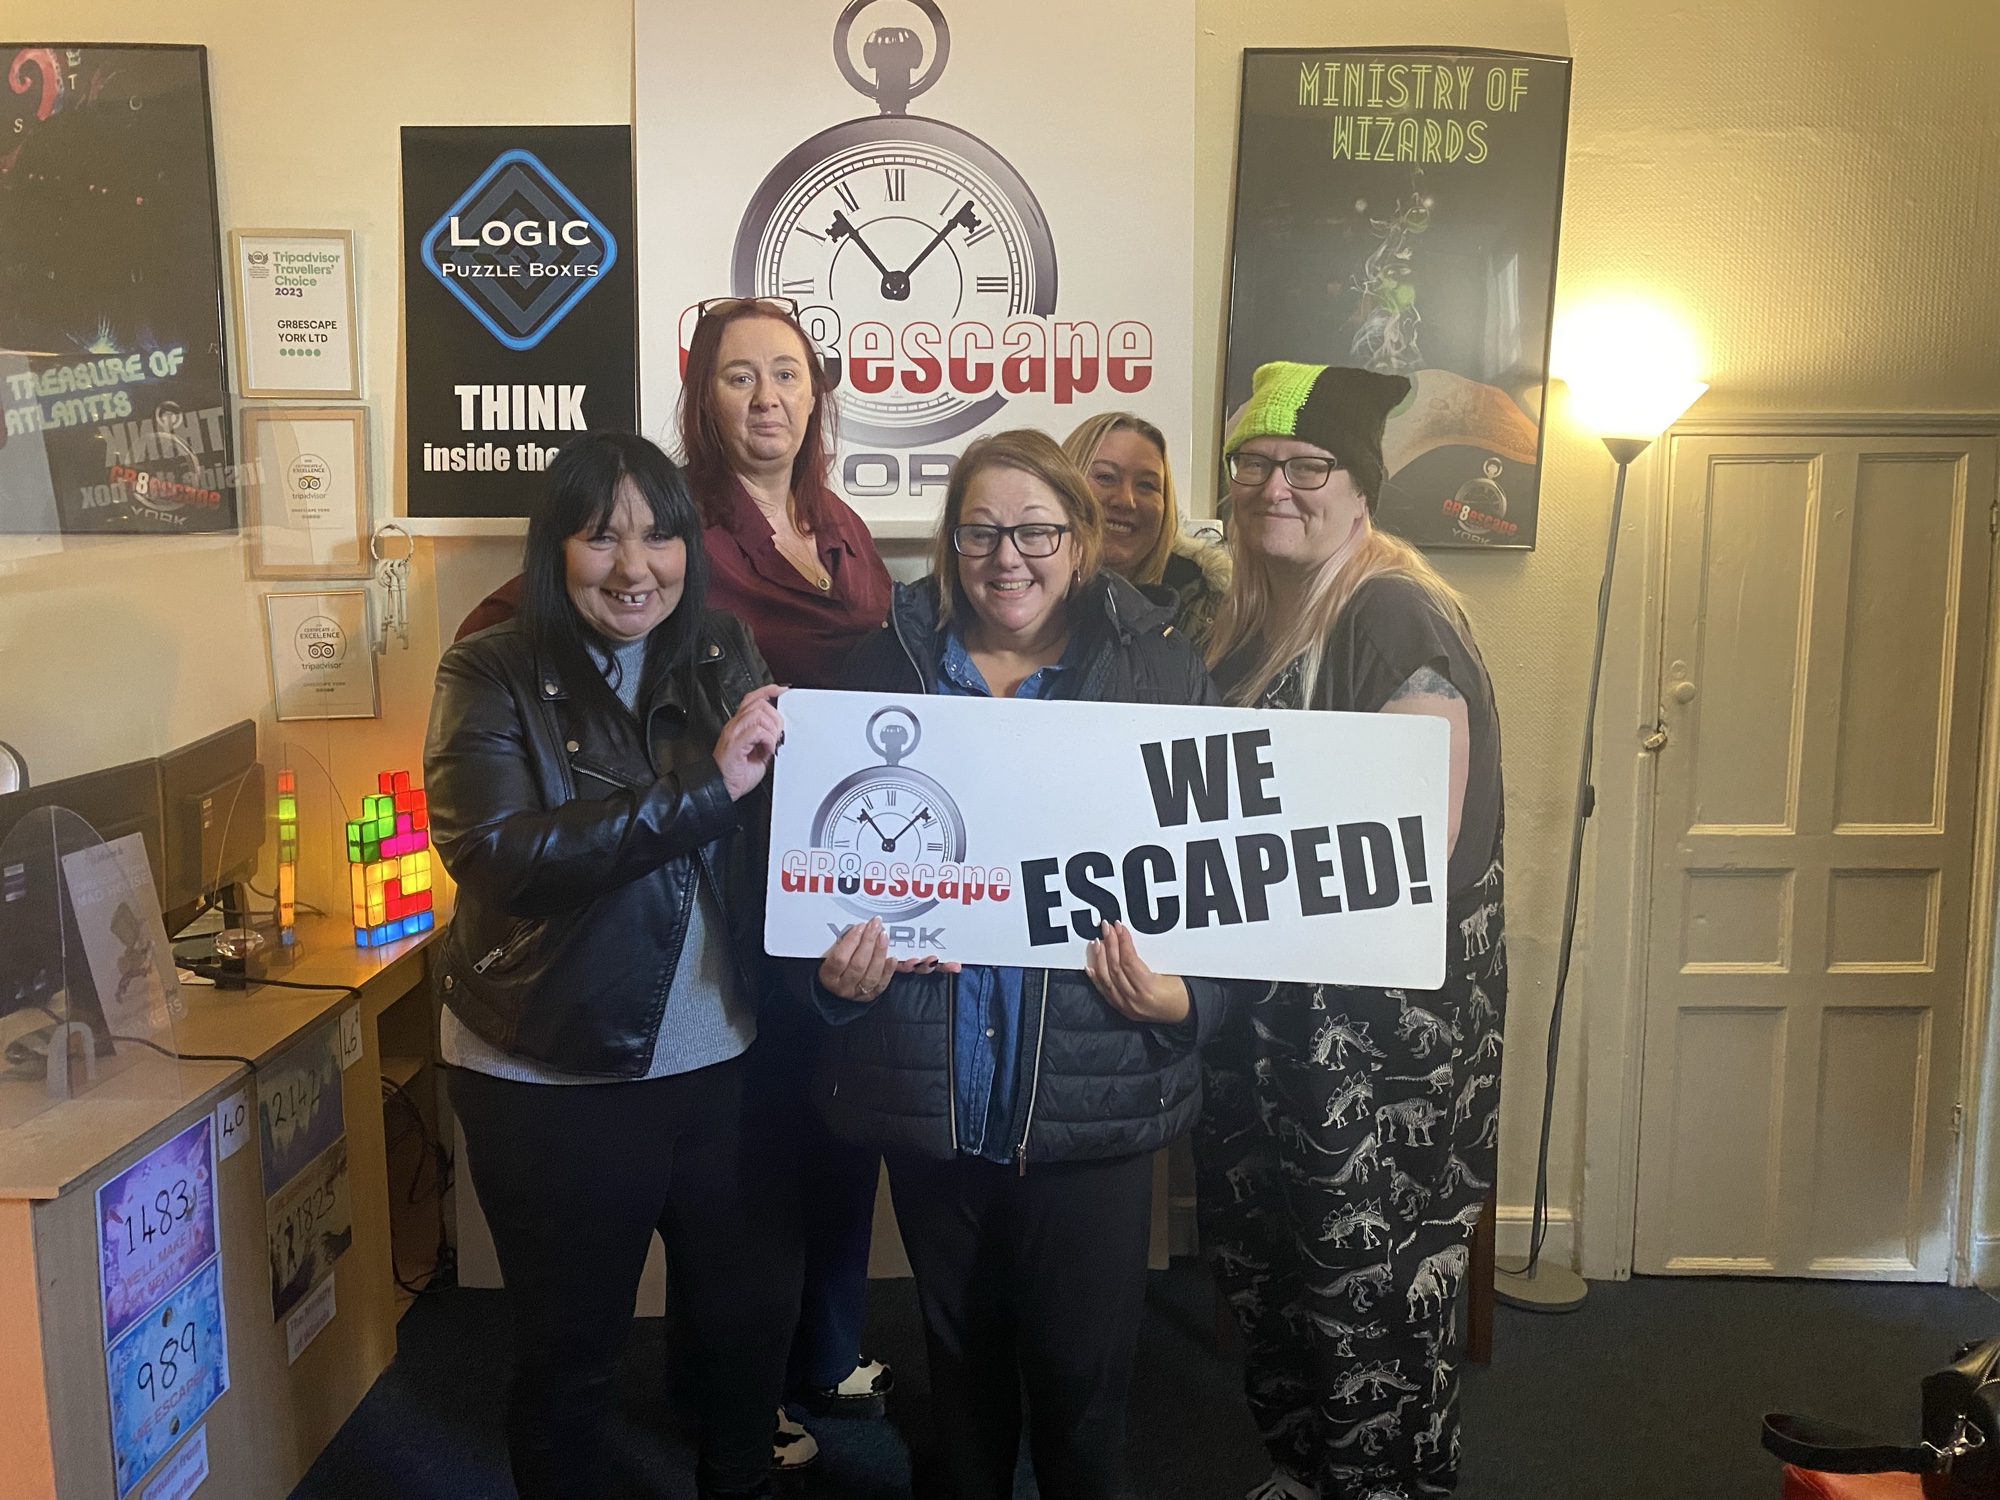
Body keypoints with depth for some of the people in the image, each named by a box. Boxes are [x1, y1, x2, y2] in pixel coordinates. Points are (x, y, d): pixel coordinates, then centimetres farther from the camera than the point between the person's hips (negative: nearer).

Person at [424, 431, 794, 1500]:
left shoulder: (725, 659, 2)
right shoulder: (494, 678, -8)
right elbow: (497, 855, -23)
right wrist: (703, 787, -28)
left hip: (723, 1060, 4)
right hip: (551, 1080, -3)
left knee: (756, 1308, 19)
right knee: (571, 1350, 15)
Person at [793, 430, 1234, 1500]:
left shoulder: (1159, 670, -2)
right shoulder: (887, 666, 3)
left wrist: (1181, 999, -16)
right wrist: (835, 969, -12)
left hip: (1091, 1088, -1)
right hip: (928, 1085, 2)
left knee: (1082, 1368, 10)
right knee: (959, 1351, 20)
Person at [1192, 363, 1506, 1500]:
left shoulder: (1398, 616, -15)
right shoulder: (1243, 621, 11)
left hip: (1380, 1022, -8)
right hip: (1260, 1012, 8)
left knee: (1367, 1287, 2)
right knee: (1264, 1261, 19)